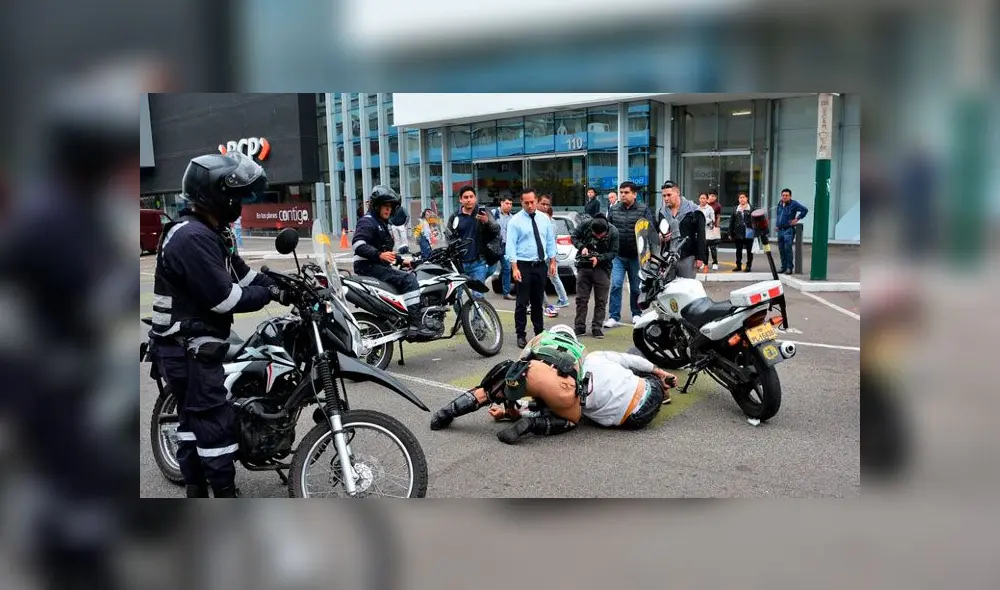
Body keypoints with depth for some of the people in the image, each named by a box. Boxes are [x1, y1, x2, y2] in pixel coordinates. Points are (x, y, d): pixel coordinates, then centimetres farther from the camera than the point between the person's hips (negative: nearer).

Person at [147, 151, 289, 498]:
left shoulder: (209, 232, 12)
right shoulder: (192, 238, -23)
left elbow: (240, 272, 13)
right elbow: (224, 297, -26)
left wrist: (278, 288, 1)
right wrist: (269, 295, -14)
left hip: (190, 345, 11)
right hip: (189, 349, -11)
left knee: (194, 420, 17)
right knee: (216, 424, -4)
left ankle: (196, 491, 28)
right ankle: (226, 495, 5)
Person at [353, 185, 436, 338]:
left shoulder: (383, 224, 25)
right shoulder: (367, 221, -8)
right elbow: (358, 244, -25)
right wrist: (379, 255, -34)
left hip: (380, 266, 11)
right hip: (368, 267, -11)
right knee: (409, 280, -23)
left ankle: (426, 319, 5)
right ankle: (415, 325, -29)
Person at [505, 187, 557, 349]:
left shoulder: (544, 219, 8)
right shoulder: (515, 221, -6)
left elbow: (550, 240, 12)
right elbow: (511, 245, -10)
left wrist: (552, 261, 6)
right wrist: (514, 268, -17)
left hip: (541, 265, 4)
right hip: (523, 265, -4)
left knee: (538, 301, 14)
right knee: (522, 302, -3)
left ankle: (539, 332, 26)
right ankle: (521, 335, 5)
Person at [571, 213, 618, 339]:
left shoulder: (613, 232, -13)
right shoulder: (585, 224, -11)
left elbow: (613, 252, -7)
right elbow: (574, 237, 3)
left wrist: (599, 258, -22)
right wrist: (582, 247, -15)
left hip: (602, 268, -1)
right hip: (583, 266, 1)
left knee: (601, 300, 2)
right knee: (581, 299, 5)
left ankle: (597, 327, 11)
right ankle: (580, 327, 13)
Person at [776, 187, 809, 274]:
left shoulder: (794, 204, -8)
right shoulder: (780, 203, 13)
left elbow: (805, 210, -12)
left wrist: (797, 219, -11)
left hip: (789, 230, -7)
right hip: (780, 230, 7)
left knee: (788, 249, -10)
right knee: (781, 249, 9)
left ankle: (790, 268, -6)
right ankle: (783, 267, 17)